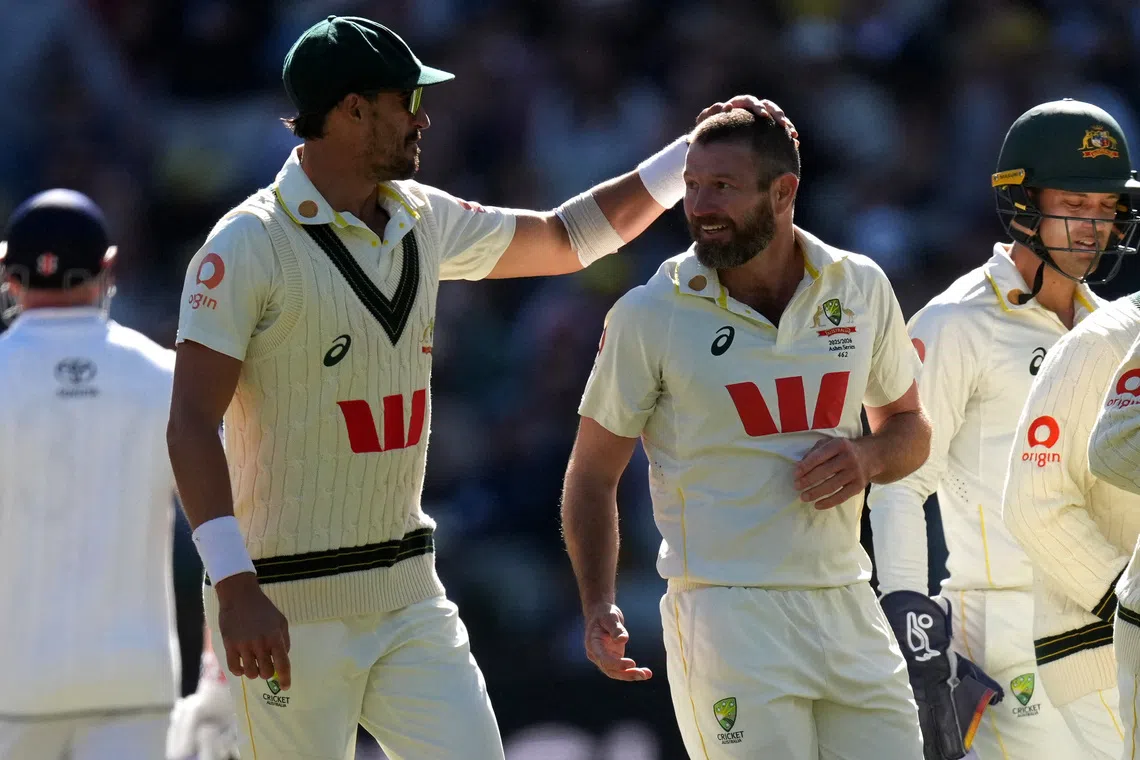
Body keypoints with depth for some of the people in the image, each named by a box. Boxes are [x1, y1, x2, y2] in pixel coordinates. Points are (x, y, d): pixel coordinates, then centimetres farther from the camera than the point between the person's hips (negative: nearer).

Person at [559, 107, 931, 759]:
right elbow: (593, 474, 4)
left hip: (847, 605, 4)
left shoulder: (862, 289, 7)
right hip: (727, 613, -4)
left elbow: (909, 428, 21)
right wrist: (600, 608, -11)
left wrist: (868, 456, -3)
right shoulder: (649, 316, -4)